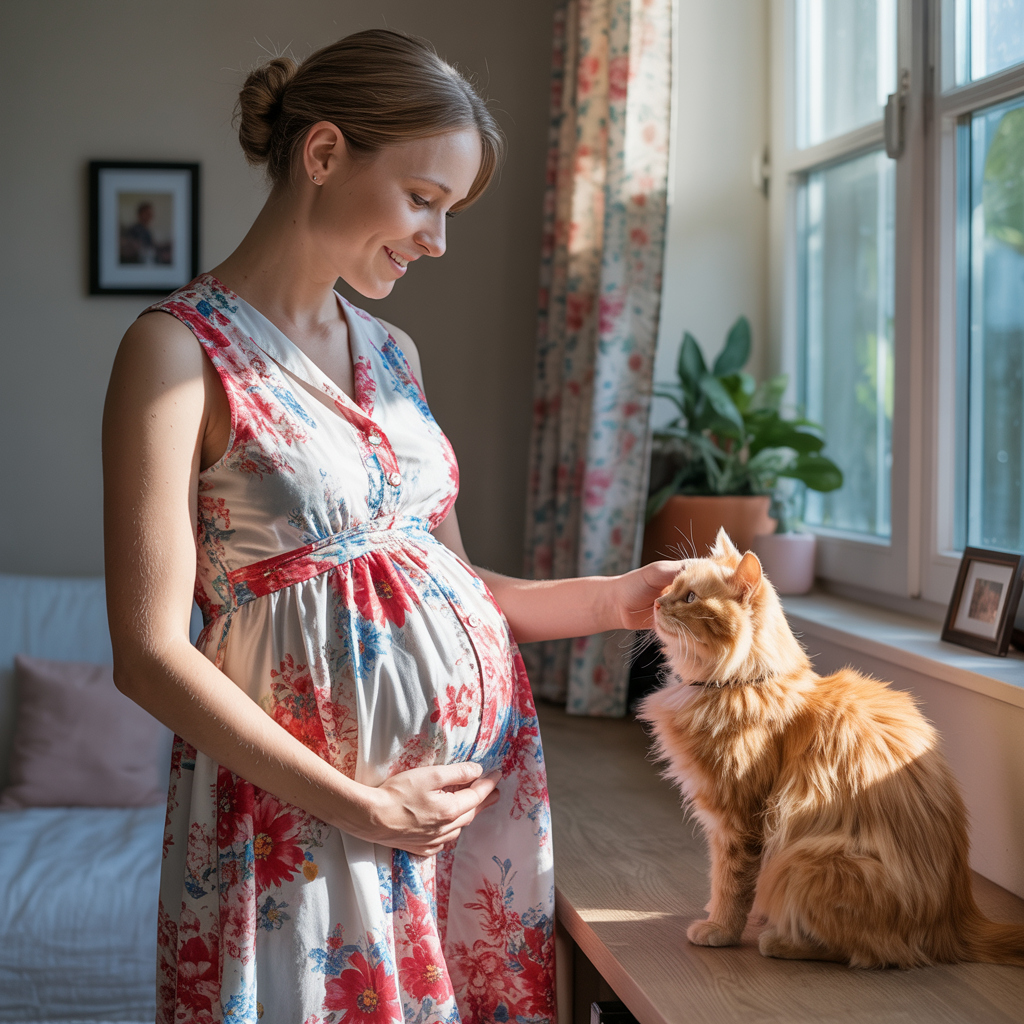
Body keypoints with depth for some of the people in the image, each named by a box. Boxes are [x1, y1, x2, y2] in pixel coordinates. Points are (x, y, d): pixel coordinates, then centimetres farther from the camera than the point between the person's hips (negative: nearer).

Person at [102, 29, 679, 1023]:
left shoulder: (392, 352, 11)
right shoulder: (181, 347, -11)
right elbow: (151, 654, -15)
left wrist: (618, 598, 3)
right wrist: (361, 806, -16)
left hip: (484, 782, 6)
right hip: (306, 813, -6)